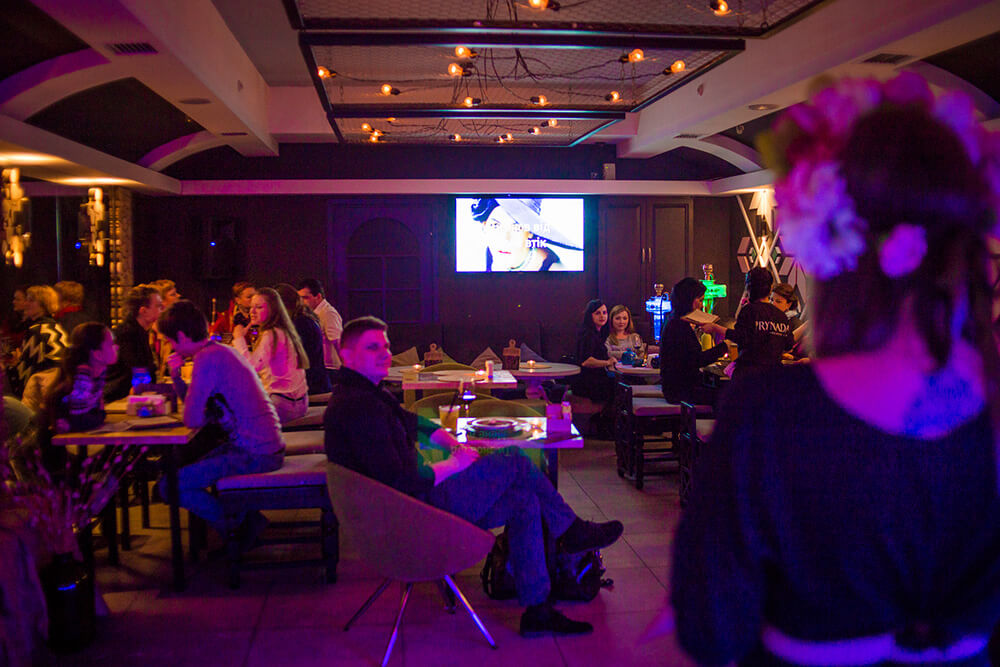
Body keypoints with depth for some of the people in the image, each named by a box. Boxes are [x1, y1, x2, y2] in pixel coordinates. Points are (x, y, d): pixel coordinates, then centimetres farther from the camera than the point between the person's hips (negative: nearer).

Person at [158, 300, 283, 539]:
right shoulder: (222, 351, 14)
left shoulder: (207, 358, -17)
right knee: (192, 468, 27)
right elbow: (199, 403, 21)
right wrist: (176, 376, 11)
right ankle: (248, 517, 17)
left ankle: (237, 532, 4)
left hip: (254, 455, -10)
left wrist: (210, 417, 3)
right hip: (268, 447, 10)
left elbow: (192, 419, -17)